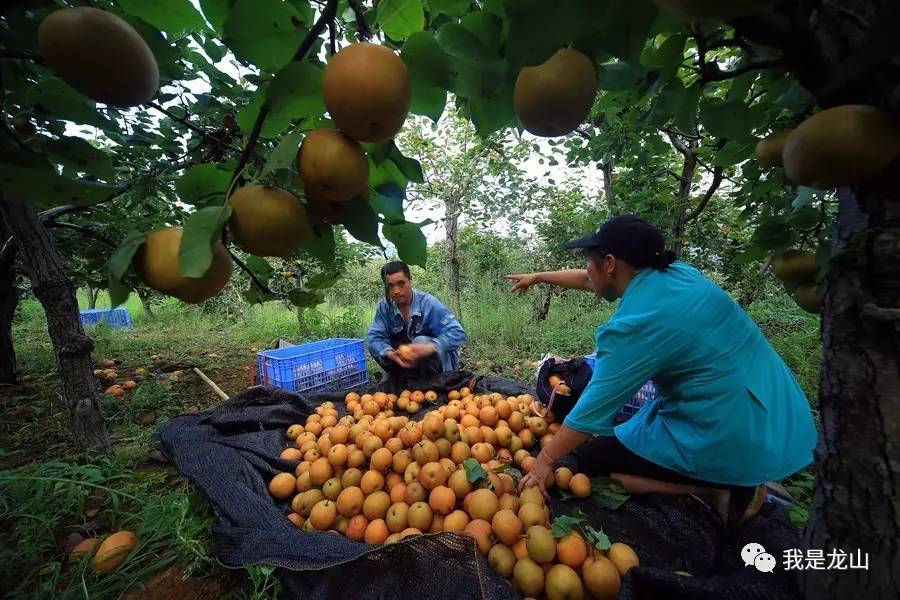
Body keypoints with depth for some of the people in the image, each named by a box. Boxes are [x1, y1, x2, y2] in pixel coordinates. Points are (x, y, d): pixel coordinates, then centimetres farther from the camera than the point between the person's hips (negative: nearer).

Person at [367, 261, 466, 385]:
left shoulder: (428, 302, -24)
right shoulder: (384, 305, -12)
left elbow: (457, 333, -30)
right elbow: (374, 339, -16)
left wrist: (429, 347, -46)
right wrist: (391, 354, -38)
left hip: (439, 358, -3)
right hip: (408, 361, 4)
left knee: (421, 341, -33)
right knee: (377, 347, -18)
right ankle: (400, 382, 5)